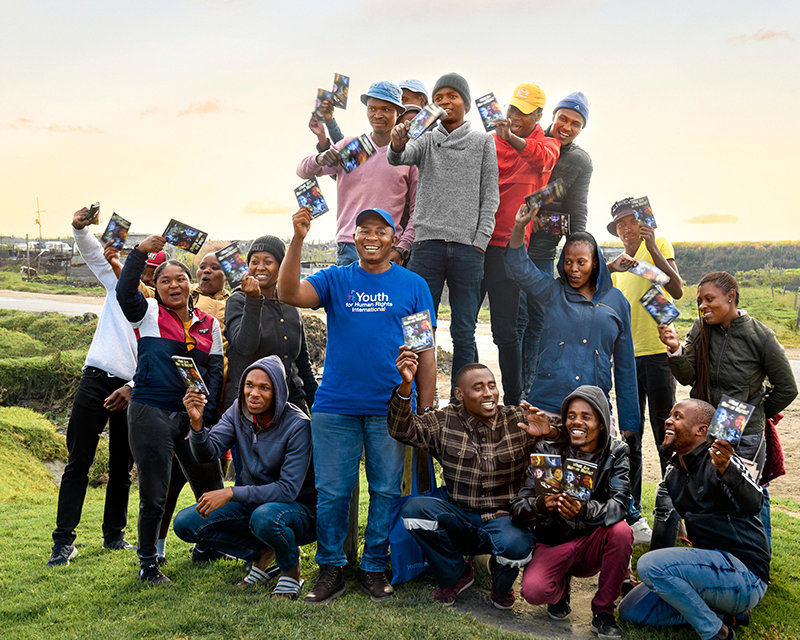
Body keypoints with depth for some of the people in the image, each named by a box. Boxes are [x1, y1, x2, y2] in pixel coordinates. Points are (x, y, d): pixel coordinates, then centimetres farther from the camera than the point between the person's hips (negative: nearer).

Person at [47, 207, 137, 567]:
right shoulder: (119, 285, 13)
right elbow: (93, 253, 8)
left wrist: (132, 388, -14)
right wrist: (81, 229, -11)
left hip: (132, 391, 0)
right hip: (96, 378, 0)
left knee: (122, 467, 9)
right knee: (78, 462, -2)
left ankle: (114, 535, 23)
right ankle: (64, 541, 0)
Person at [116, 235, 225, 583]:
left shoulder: (209, 324, 12)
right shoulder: (149, 314, 3)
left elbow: (215, 371, 8)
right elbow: (124, 292, -17)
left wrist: (206, 413, -2)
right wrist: (140, 251, -22)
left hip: (193, 415, 4)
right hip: (151, 412, -3)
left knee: (212, 489, 9)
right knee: (153, 495, 3)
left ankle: (206, 545, 33)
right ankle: (148, 563, 20)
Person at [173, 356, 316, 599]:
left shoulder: (297, 425, -22)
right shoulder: (239, 410, -5)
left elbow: (289, 489, -25)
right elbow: (208, 453, -12)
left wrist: (231, 493, -32)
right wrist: (197, 423, -32)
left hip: (297, 508, -6)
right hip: (252, 501, 6)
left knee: (264, 517, -40)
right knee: (185, 523, -10)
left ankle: (290, 568, -6)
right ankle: (261, 553, 4)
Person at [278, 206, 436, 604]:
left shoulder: (413, 285, 7)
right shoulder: (335, 280, 8)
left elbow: (425, 352, 6)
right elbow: (290, 294, -10)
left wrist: (425, 412, 2)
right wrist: (298, 239, -20)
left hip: (391, 407, 0)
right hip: (335, 405, 0)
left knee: (386, 491, 7)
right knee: (332, 492, 5)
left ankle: (374, 568, 22)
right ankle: (330, 569, 19)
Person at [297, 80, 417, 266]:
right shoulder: (349, 146, 12)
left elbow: (417, 208, 7)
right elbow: (303, 171, 9)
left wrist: (401, 249, -4)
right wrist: (320, 159, -15)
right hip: (349, 250, 1)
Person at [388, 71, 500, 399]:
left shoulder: (483, 142, 10)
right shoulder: (426, 141, 11)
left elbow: (490, 195, 6)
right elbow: (399, 159, -9)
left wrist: (480, 240, -4)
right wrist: (397, 145, -32)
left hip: (468, 248, 0)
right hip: (427, 245, 0)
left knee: (464, 333, 3)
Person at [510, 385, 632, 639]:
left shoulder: (615, 453, -4)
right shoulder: (548, 451, -7)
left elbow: (620, 504, -21)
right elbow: (517, 509, -13)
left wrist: (585, 510, -43)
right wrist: (542, 504, -37)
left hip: (593, 545, 1)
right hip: (553, 544, -1)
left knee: (621, 530, -30)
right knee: (533, 590, -29)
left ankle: (603, 613, -10)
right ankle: (561, 586, 10)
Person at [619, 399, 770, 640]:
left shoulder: (719, 461, -16)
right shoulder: (673, 471, 10)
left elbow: (753, 504, -33)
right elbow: (664, 521, 9)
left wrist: (726, 470, -53)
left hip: (745, 572, -9)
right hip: (710, 565, 9)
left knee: (649, 564, -28)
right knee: (630, 610, 6)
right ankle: (718, 612, 5)